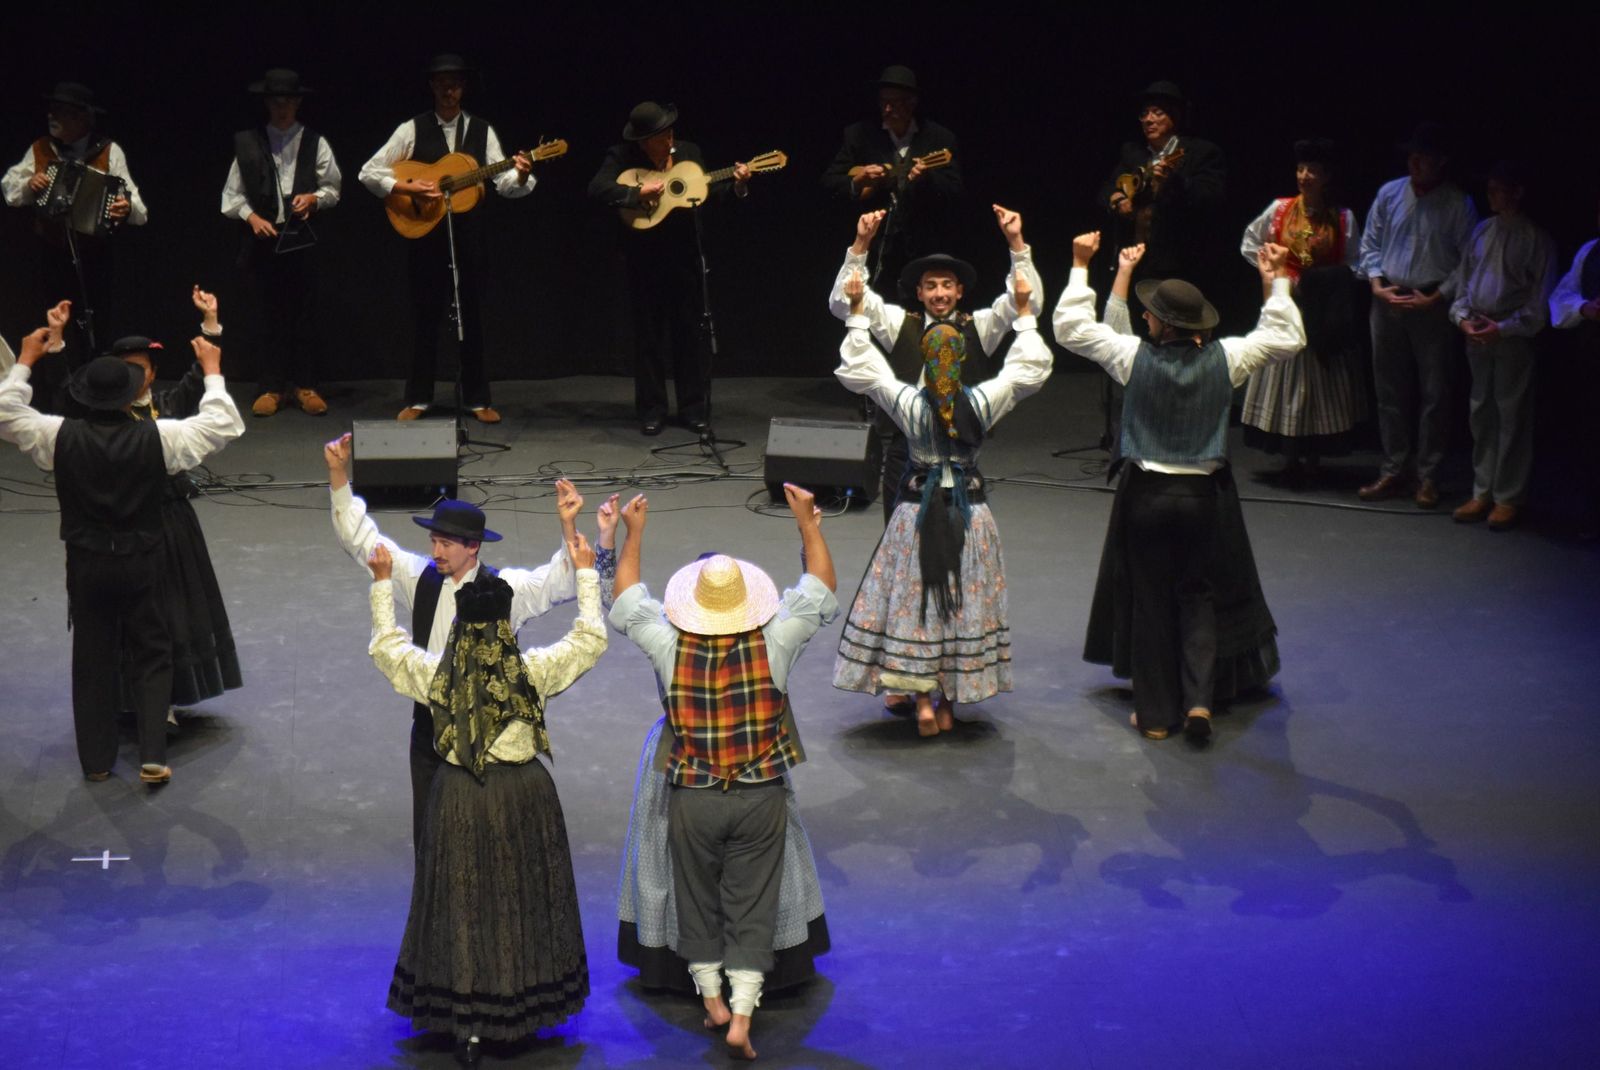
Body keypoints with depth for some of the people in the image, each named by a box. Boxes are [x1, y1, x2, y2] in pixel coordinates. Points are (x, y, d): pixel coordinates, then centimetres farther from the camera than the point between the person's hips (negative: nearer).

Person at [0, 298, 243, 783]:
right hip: (141, 562, -1)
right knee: (151, 654, 10)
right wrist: (213, 371, 2)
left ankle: (96, 759, 18)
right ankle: (152, 756, 0)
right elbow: (224, 426, -7)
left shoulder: (61, 437, -11)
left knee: (92, 657, 12)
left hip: (86, 563, 1)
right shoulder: (157, 437, -14)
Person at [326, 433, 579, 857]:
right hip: (429, 733, 4)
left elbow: (565, 581, -24)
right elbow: (359, 535, 2)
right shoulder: (420, 577, -2)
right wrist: (338, 473, -8)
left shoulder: (505, 589, -13)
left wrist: (567, 524, -39)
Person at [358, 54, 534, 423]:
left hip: (468, 231, 1)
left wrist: (521, 176, -23)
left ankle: (477, 399, 13)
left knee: (472, 314, 5)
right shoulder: (413, 129, 0)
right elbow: (369, 173, -3)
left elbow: (503, 184, -1)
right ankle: (418, 399, 13)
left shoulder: (482, 131, 5)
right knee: (425, 314, 4)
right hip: (424, 230, -1)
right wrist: (409, 188, -16)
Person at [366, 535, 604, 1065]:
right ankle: (530, 1000, 29)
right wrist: (585, 573, 8)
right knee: (526, 899, 16)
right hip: (524, 795, -1)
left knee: (462, 903, 10)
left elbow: (385, 645, 9)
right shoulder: (533, 671, -14)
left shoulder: (434, 674, -10)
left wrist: (382, 583, 18)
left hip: (459, 797, 1)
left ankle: (467, 1024, 13)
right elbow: (591, 638, -1)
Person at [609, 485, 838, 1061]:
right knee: (752, 909, 7)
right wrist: (807, 521, 4)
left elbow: (626, 598, 4)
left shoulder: (670, 648, -14)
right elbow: (820, 589, -1)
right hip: (761, 797, 0)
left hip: (693, 799, 1)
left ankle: (712, 999, 31)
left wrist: (633, 532, 13)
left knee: (698, 900, 18)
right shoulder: (773, 645, -15)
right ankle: (741, 1018, 3)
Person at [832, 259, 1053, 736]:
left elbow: (858, 369, -7)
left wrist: (857, 311, -3)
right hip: (969, 509, 1)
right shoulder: (983, 401, -14)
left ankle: (923, 700, 2)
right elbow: (1030, 369, 0)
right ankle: (949, 701, 19)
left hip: (918, 510, -1)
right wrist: (1025, 312, 5)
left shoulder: (907, 402, -16)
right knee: (963, 602, 12)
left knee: (913, 601, 7)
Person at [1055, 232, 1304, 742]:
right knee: (1197, 595, 14)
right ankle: (1198, 700, -1)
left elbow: (1070, 327, -3)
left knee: (1151, 600, 9)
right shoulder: (1224, 359, -8)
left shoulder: (1134, 358, -12)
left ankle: (1156, 713, 15)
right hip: (1200, 494, 1)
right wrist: (1275, 282, 11)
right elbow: (1286, 338, 6)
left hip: (1146, 494, -1)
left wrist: (1081, 267, 3)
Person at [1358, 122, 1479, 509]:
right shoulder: (1389, 194, 7)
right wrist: (1377, 285, 0)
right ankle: (1393, 472, 17)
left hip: (1433, 306, -4)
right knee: (1390, 391, 8)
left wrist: (1435, 298, -11)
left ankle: (1428, 478, 7)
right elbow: (1369, 244, 14)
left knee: (1434, 393, -1)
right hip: (1388, 302, 4)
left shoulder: (1458, 204, -4)